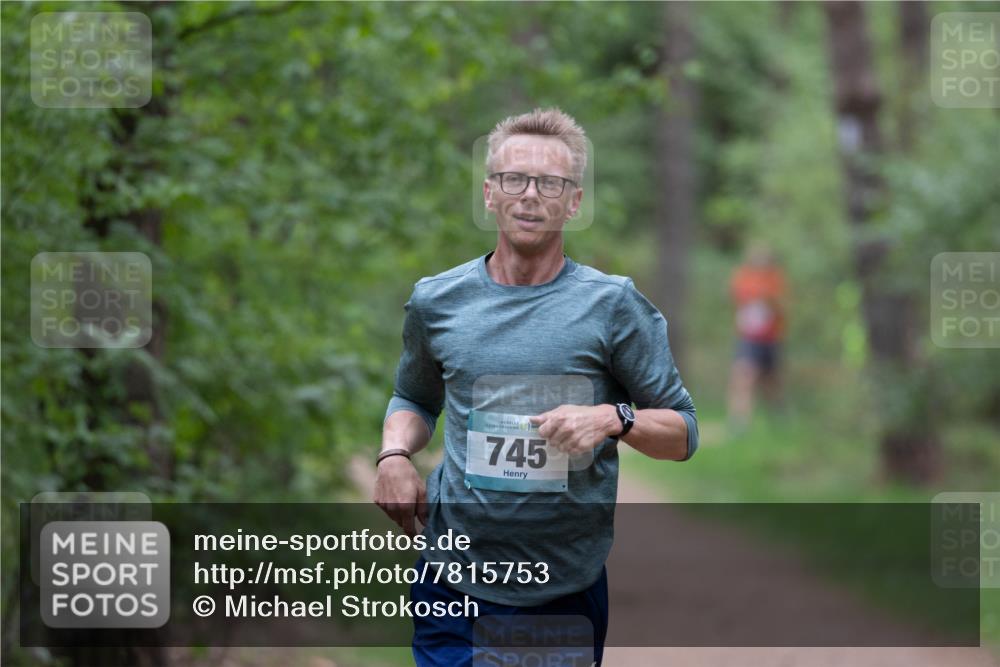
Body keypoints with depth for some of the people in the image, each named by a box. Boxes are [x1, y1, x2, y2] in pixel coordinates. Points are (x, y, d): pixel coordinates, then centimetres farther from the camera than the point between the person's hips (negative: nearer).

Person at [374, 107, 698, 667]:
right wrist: (394, 456, 1)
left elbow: (682, 433, 1)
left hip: (570, 593, -1)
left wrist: (615, 418, -20)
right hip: (454, 582, 1)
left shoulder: (613, 304, -3)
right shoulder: (437, 301, 5)